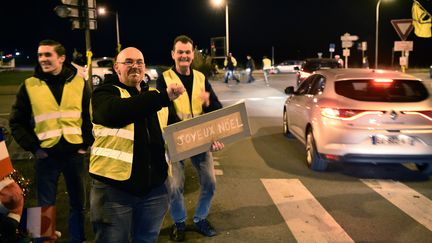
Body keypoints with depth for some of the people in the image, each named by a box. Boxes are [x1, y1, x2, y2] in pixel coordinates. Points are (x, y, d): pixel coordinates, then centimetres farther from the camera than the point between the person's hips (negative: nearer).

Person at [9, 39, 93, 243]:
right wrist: (33, 147, -4)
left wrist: (86, 143, -1)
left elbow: (91, 117, 8)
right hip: (46, 156, -1)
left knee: (78, 204, 14)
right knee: (45, 207, 9)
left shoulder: (79, 83, 2)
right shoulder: (29, 85, 0)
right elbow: (17, 122, 4)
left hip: (74, 154, 1)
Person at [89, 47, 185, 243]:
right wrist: (164, 97, -33)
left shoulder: (155, 94, 15)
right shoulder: (105, 93, -4)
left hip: (154, 187, 5)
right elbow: (114, 113, -28)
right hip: (114, 187, -5)